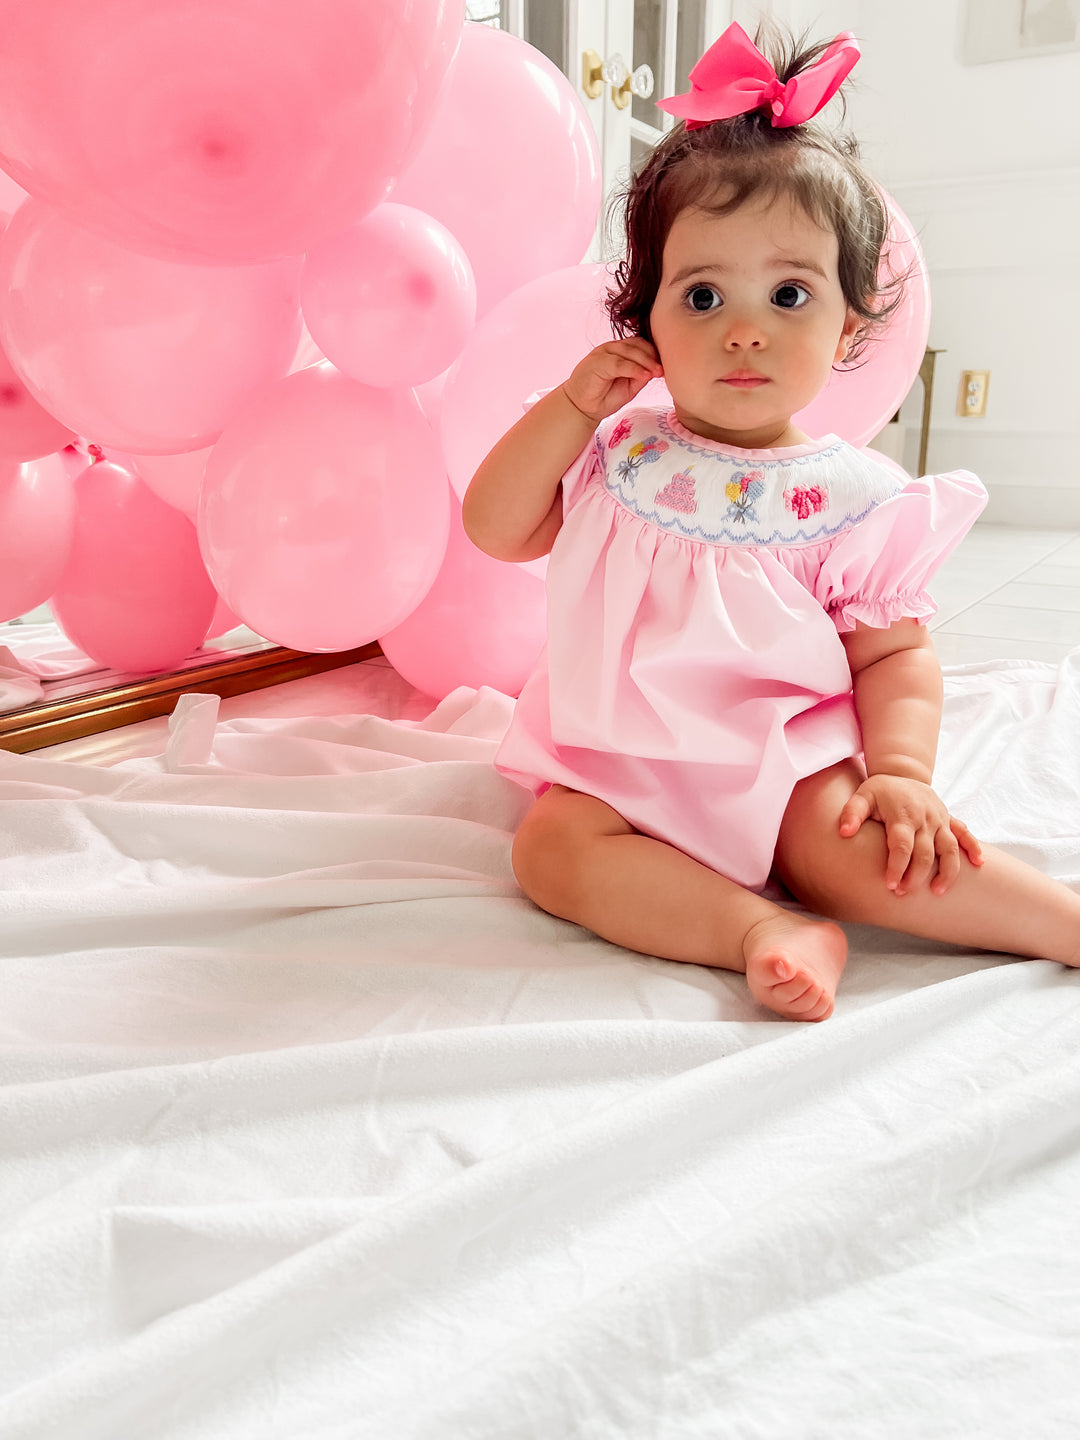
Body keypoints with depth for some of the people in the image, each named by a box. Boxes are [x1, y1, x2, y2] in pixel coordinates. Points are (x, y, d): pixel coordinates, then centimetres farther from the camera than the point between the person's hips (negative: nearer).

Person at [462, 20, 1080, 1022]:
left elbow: (896, 654, 0)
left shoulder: (854, 497, -3)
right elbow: (495, 529, 2)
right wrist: (569, 406, -6)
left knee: (862, 850, -30)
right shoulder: (616, 454, 4)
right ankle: (770, 930, -29)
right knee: (550, 846, -25)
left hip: (787, 766, -2)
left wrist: (902, 770, -17)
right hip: (621, 769, 3)